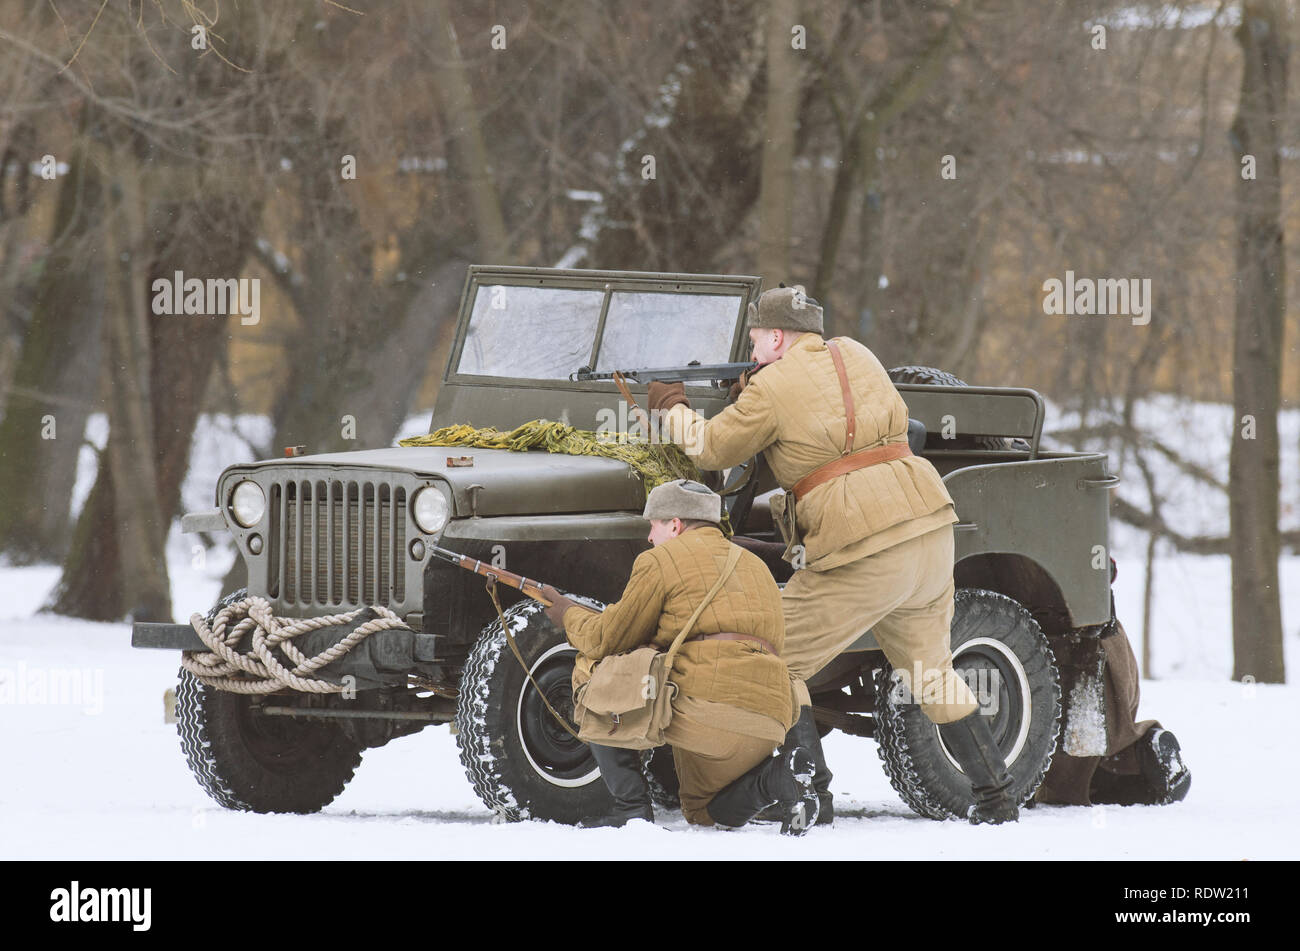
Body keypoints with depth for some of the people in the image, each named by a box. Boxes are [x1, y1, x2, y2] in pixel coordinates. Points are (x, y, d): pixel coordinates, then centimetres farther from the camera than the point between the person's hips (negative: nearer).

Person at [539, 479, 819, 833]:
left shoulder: (663, 559, 7)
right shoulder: (756, 567, 29)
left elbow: (607, 640, 6)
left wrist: (569, 616, 29)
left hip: (701, 704, -7)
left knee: (591, 670, 12)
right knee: (703, 813, 28)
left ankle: (630, 804, 3)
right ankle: (777, 775, -3)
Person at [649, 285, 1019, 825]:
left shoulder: (772, 389, -4)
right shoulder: (856, 357, 14)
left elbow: (711, 451, 7)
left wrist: (670, 407, 27)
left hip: (862, 556, -7)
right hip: (931, 531, 7)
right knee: (930, 668, 23)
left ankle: (810, 797, -1)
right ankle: (995, 796, 21)